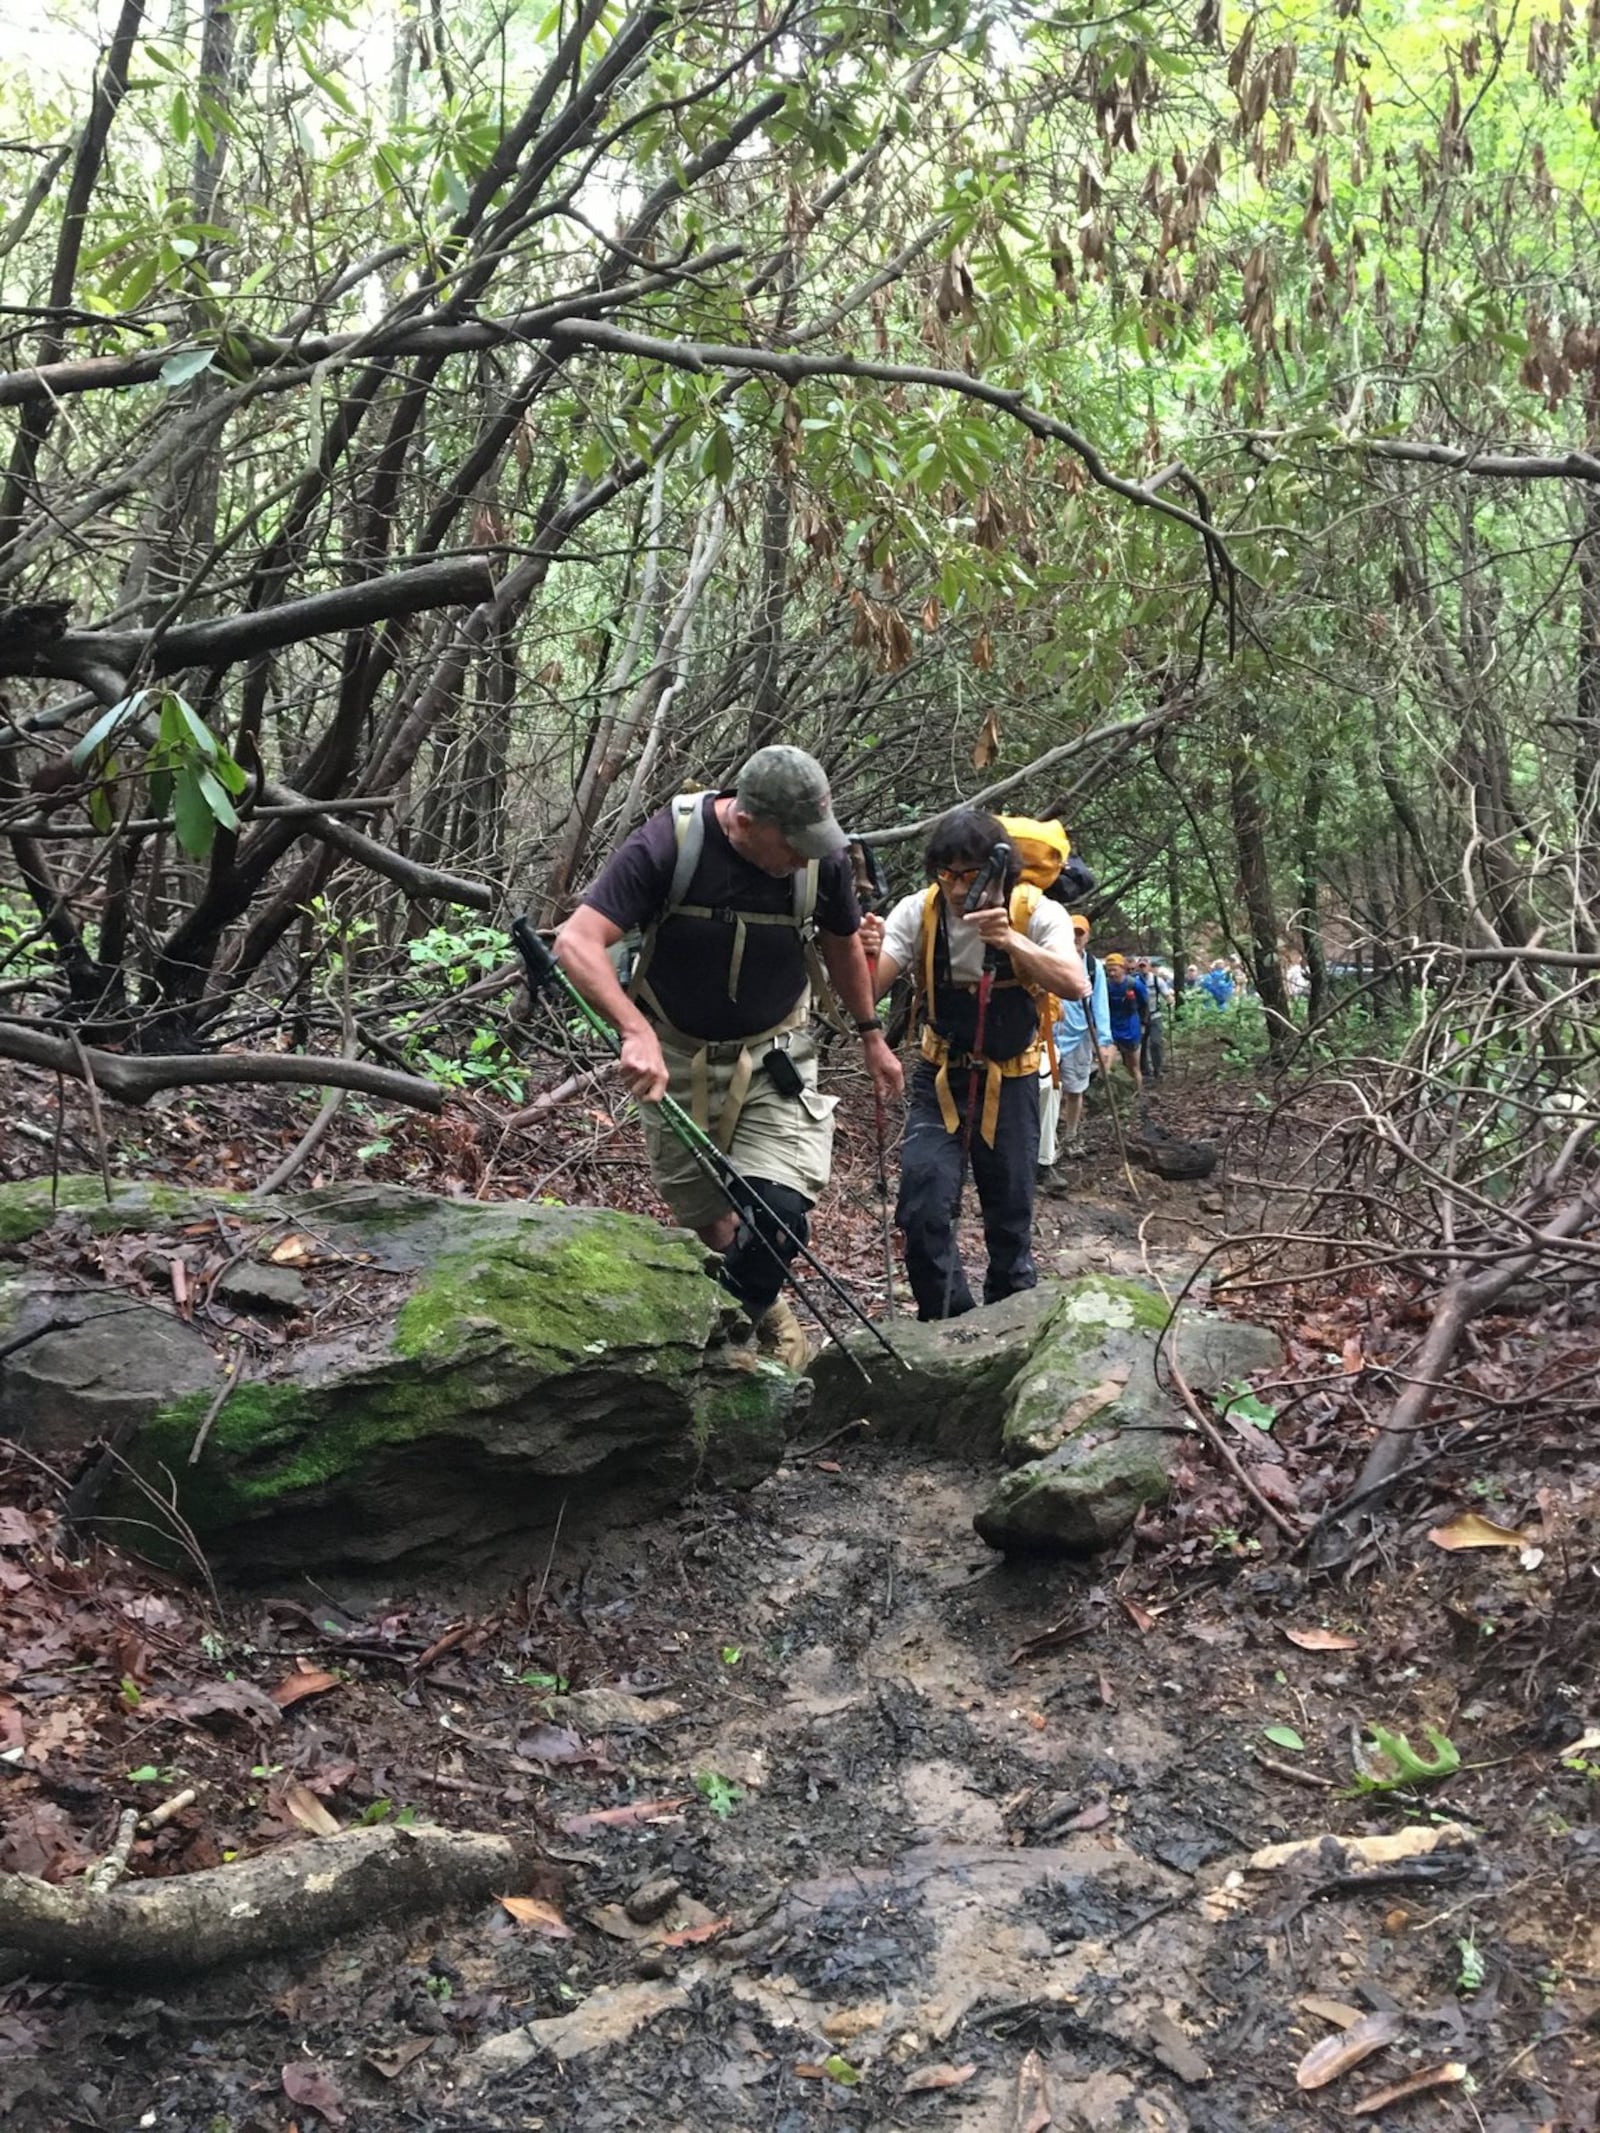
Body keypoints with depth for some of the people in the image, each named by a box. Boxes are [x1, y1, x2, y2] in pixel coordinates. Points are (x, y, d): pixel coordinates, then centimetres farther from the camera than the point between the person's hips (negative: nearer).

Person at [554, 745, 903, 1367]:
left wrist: (871, 1035, 19)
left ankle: (748, 1305, 15)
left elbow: (843, 944, 9)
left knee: (779, 1210, -17)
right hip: (677, 1057, -1)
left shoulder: (822, 858, -13)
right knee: (706, 1223, 7)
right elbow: (577, 943, -28)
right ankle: (761, 1308, 37)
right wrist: (637, 1032, -42)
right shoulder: (668, 844, -22)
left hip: (775, 1056, 1)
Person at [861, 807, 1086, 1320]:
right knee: (923, 1212, -12)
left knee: (1010, 1217, 9)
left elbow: (1075, 986, -30)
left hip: (1010, 1081, -1)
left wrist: (1011, 940, -44)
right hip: (939, 1078, 1)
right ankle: (947, 1324, 10)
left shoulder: (1035, 912, -15)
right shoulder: (917, 912, -11)